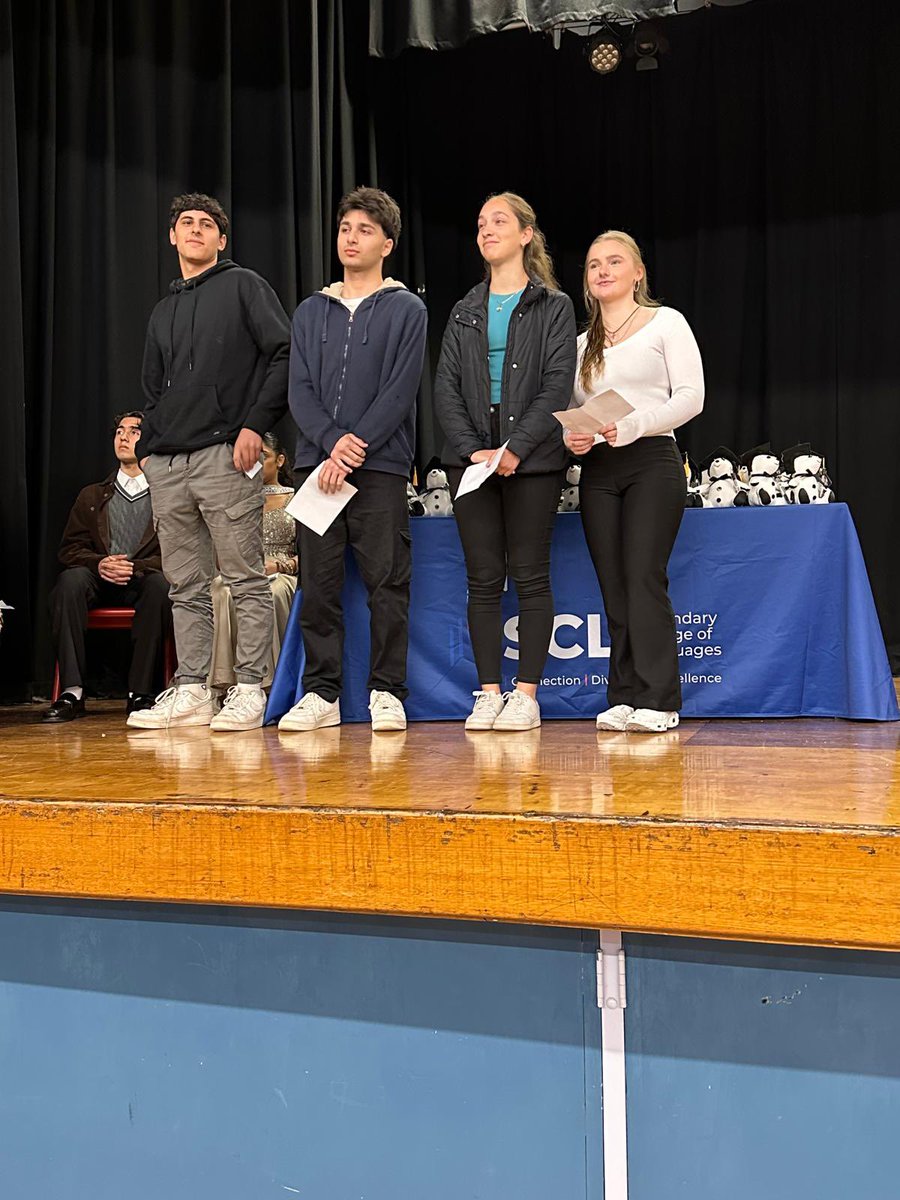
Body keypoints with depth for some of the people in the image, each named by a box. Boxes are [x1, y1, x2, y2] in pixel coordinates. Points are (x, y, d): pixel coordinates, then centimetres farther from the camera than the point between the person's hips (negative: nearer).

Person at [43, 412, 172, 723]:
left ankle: (140, 692, -33)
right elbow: (69, 549, 11)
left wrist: (136, 567, -18)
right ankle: (72, 692, -35)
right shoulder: (92, 496, 20)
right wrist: (98, 563, -11)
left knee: (161, 584, -37)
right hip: (98, 581, 2)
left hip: (142, 582, -2)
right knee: (70, 579, -32)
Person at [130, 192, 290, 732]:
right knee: (187, 587, 8)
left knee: (247, 581, -4)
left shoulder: (243, 285, 4)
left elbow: (286, 353, -6)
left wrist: (256, 424, -13)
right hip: (166, 465, 7)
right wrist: (150, 446, 11)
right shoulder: (163, 312, 23)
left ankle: (250, 690, -2)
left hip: (224, 455, -7)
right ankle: (191, 691, 12)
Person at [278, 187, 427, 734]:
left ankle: (387, 692, 3)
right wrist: (332, 443, -10)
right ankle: (322, 693, 10)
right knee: (319, 583, 3)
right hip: (316, 463, 4)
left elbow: (401, 390, -5)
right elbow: (300, 391, 7)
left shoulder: (406, 309, 5)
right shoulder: (311, 311, 16)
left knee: (387, 582, -4)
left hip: (381, 467, -3)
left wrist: (356, 445, -13)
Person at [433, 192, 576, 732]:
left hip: (532, 460, -3)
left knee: (530, 576, -1)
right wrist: (472, 449, -8)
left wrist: (516, 449, -15)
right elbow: (446, 387, 7)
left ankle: (527, 694, 3)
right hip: (472, 458, 3)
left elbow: (558, 386, -6)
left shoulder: (553, 306, 4)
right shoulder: (465, 312, 15)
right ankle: (489, 693, 7)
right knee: (483, 580, 3)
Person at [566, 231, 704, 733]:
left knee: (644, 578, -14)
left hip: (652, 462, -5)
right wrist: (573, 436, -4)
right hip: (597, 470, 5)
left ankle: (656, 700, -11)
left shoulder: (666, 322, 5)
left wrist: (632, 426, -18)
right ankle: (625, 697, 4)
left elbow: (690, 397, -4)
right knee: (614, 587, 1)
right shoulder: (582, 343, 19)